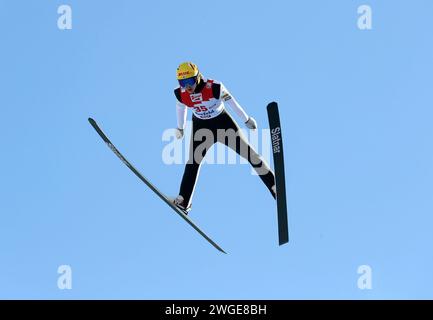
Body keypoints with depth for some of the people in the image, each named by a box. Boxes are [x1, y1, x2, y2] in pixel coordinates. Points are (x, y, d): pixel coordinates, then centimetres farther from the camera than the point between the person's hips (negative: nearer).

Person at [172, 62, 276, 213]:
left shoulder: (214, 87, -28)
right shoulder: (180, 93, -16)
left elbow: (231, 102, -14)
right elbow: (181, 107, 7)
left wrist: (246, 119, -2)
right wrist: (180, 127, 22)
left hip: (223, 123, -2)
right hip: (201, 127, 2)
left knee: (249, 153, 1)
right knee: (193, 162, -5)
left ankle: (274, 185, 10)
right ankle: (184, 200, 4)